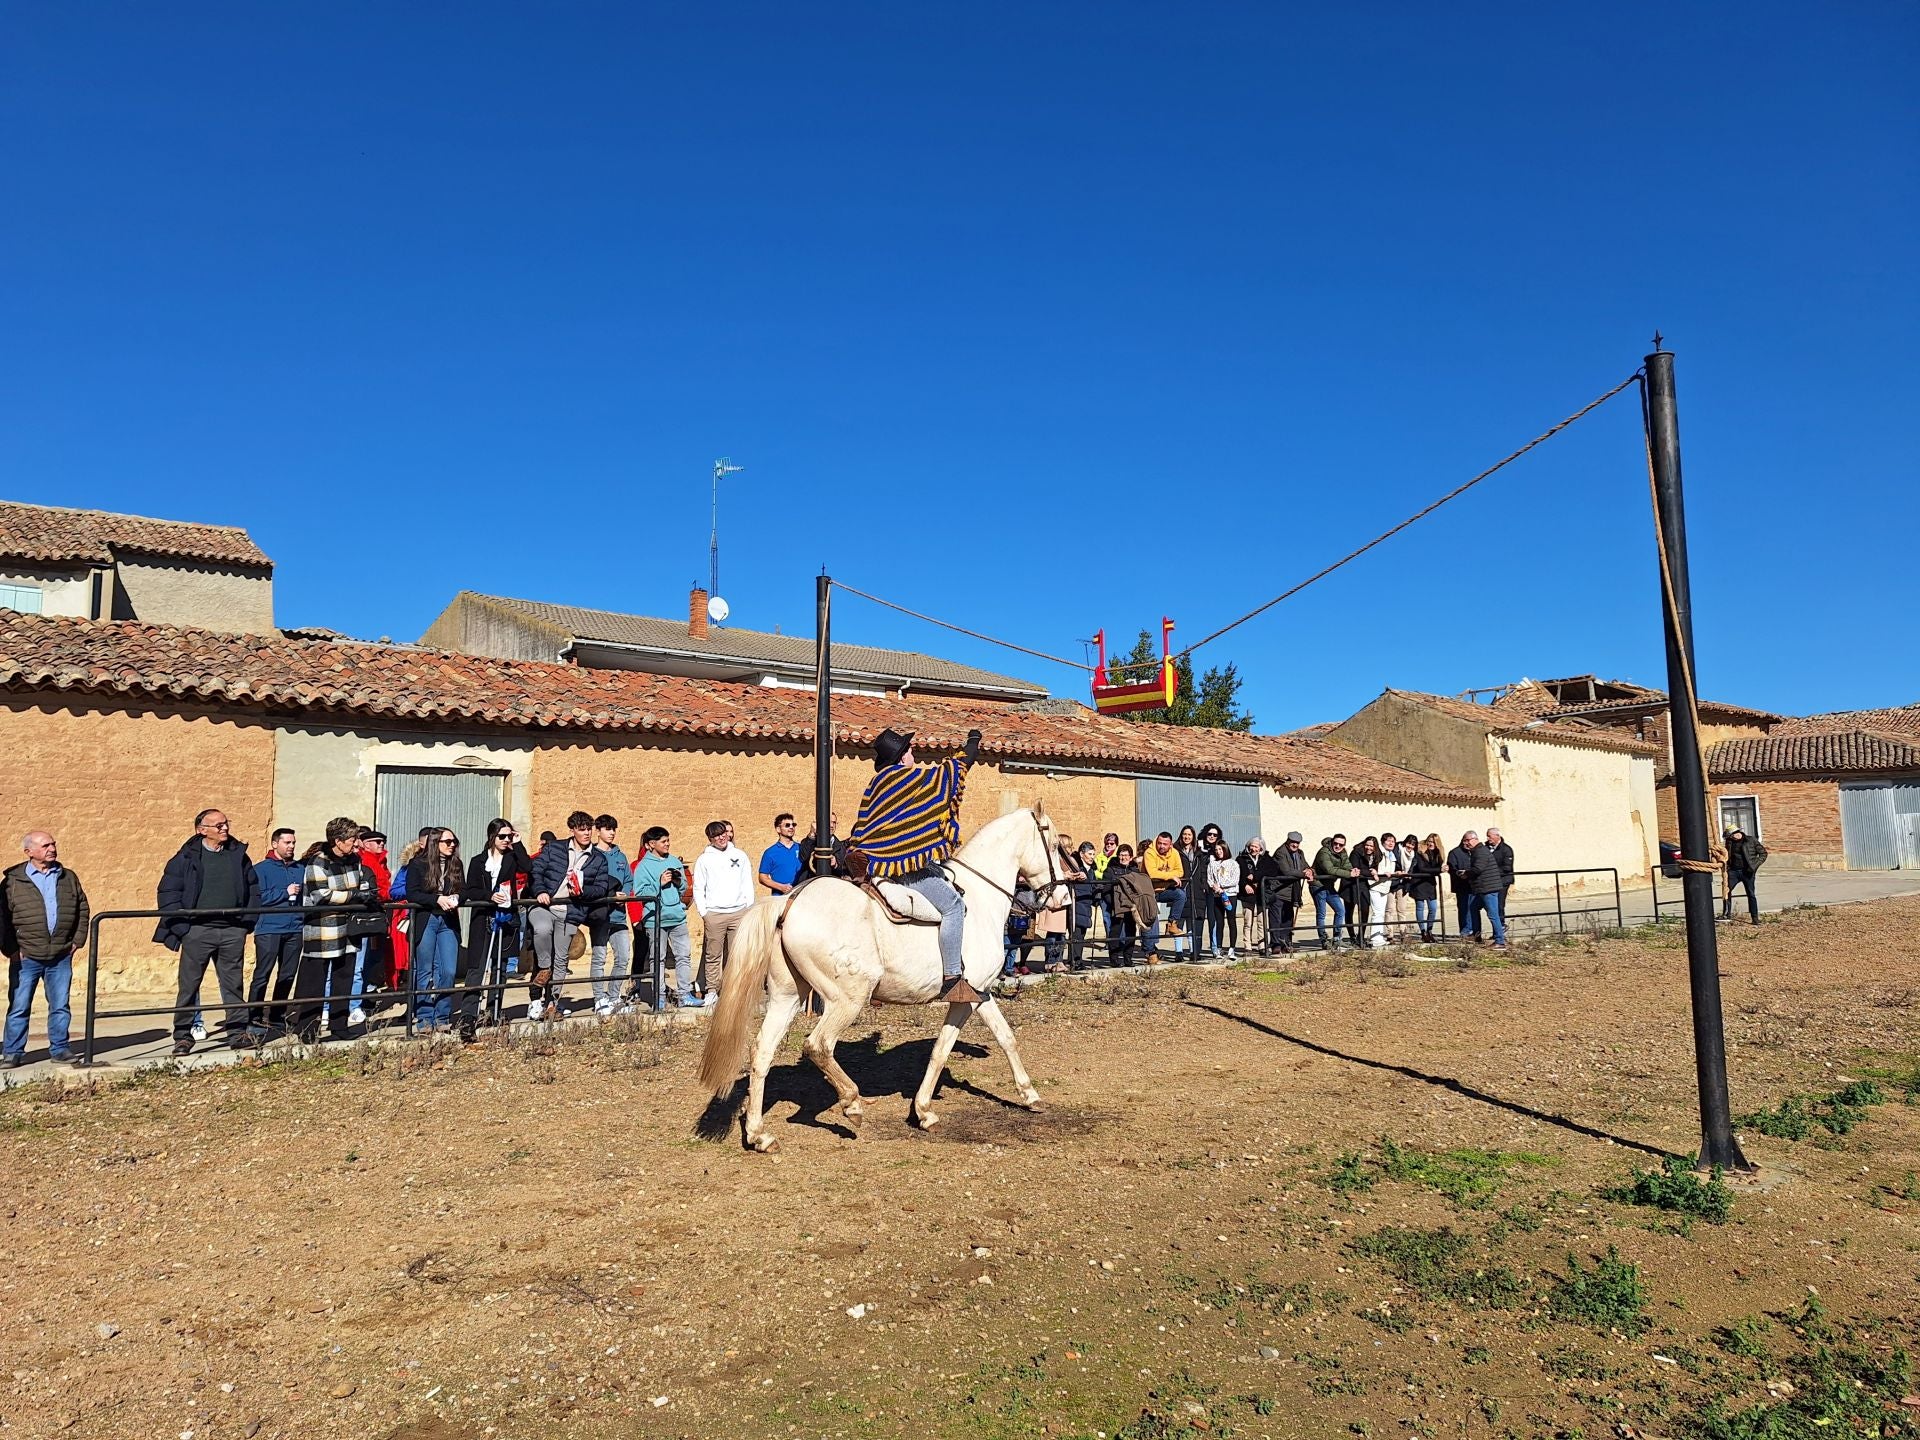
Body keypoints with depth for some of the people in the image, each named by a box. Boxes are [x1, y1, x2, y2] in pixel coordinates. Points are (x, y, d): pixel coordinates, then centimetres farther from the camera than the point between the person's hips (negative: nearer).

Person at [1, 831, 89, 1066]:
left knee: (60, 1006, 7)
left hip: (61, 957, 2)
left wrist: (77, 941, 6)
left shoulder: (69, 878, 8)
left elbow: (83, 910, 14)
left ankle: (59, 1047, 16)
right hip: (25, 957, -2)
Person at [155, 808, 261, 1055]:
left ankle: (237, 1032, 14)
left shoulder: (238, 854, 9)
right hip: (198, 930, -3)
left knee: (234, 984, 7)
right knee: (188, 986, 2)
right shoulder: (187, 857, -2)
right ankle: (182, 1036, 11)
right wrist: (181, 927, -9)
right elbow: (168, 892, -3)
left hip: (233, 931, 3)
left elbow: (253, 888, 16)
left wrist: (248, 920, 6)